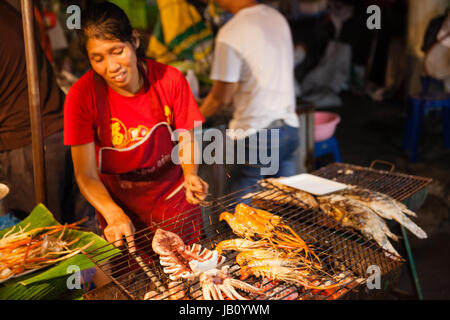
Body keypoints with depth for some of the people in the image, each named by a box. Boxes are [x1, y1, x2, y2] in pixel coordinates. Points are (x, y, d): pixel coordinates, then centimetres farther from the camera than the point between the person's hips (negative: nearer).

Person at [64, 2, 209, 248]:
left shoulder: (170, 80, -15)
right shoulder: (81, 96, -19)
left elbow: (185, 139, -2)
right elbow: (86, 175, -18)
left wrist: (190, 176, -22)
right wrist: (115, 215, -35)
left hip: (175, 202, 1)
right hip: (119, 207, -1)